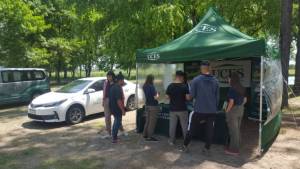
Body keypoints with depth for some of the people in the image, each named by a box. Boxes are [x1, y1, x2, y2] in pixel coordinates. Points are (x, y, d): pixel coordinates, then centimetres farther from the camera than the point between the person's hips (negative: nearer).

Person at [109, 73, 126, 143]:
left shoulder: (113, 87, 9)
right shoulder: (118, 88, -21)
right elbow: (119, 101, -25)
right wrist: (123, 110, -20)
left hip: (113, 107, 10)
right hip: (117, 108, -10)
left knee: (116, 121, 22)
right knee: (118, 122, 1)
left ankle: (114, 135, 33)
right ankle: (114, 139, 7)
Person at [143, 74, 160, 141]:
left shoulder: (144, 87, 5)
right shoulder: (151, 87, -19)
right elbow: (155, 97, -18)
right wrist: (157, 95, 1)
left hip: (147, 106, 8)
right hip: (153, 106, -8)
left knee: (147, 121, 18)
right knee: (152, 122, 1)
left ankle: (145, 135, 26)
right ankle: (150, 137, 6)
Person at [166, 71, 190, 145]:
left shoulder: (170, 86, -2)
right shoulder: (184, 86, -10)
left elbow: (168, 97, 4)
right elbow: (188, 98, -11)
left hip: (173, 109, 2)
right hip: (182, 109, -2)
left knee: (172, 126, 9)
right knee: (184, 126, 9)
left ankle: (171, 141, 16)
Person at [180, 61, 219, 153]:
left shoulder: (196, 80, -10)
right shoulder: (215, 81, 0)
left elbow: (192, 95, -8)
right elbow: (217, 97, 5)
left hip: (199, 109, -2)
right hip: (212, 110, 2)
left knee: (192, 128, 10)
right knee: (209, 130, 12)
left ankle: (185, 146, 20)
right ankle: (207, 148, 19)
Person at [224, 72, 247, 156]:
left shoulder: (232, 89, -19)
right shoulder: (242, 89, 6)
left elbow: (231, 102, -22)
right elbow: (245, 100, 13)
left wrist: (227, 111, -11)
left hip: (233, 111, -8)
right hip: (241, 110, 8)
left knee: (233, 130, 1)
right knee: (237, 129, 17)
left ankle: (233, 150, 10)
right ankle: (236, 147, 28)